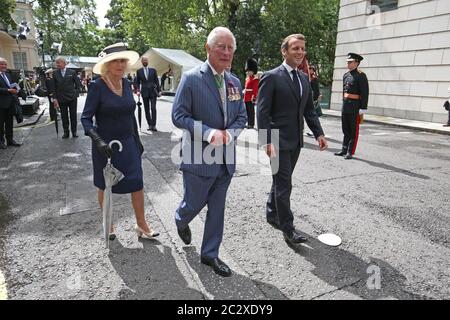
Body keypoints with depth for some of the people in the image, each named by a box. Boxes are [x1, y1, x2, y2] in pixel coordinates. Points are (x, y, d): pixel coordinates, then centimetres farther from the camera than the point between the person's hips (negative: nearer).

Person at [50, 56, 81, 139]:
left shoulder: (72, 72, 0)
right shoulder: (55, 73, 2)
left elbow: (78, 84, 5)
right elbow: (53, 87, 1)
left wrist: (76, 94, -4)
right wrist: (54, 99, -5)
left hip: (72, 98, -1)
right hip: (61, 99, 1)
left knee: (73, 116, 5)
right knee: (64, 117, 7)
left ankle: (74, 132, 16)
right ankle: (66, 132, 16)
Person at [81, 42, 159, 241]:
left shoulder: (127, 84, 3)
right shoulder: (97, 86, -13)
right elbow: (86, 118, -15)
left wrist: (137, 140, 13)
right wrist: (98, 141, -31)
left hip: (128, 143, 5)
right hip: (106, 145, -4)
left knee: (137, 183, 5)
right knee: (105, 186, 14)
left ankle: (141, 225, 21)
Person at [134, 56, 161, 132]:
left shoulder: (153, 70, 8)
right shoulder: (139, 71, 7)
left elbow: (156, 81, 8)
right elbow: (137, 82, 8)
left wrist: (159, 90, 2)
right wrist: (138, 90, -7)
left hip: (153, 92, -1)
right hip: (144, 92, 1)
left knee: (153, 108, -9)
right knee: (147, 110, 5)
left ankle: (153, 125, -8)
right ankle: (149, 125, 13)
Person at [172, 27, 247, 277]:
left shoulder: (235, 82, 7)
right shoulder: (191, 78, -10)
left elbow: (242, 117, 11)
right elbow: (178, 116, -12)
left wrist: (229, 134, -10)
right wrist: (209, 133, -23)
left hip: (226, 157, 5)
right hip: (199, 157, -5)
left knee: (217, 209, 13)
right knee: (195, 204, 11)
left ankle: (210, 254, 31)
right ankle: (181, 220, 49)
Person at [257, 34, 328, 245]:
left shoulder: (304, 78, 13)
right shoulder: (271, 77, -9)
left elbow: (309, 110, 15)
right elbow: (262, 112, -14)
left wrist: (319, 133, 4)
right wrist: (267, 142, -21)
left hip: (296, 141, 7)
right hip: (279, 140, -7)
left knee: (281, 180, 18)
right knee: (284, 184, -2)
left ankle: (272, 214, 35)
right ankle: (287, 229, 10)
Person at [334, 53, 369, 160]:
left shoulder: (361, 76, -9)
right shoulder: (346, 75, 12)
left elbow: (364, 94, -12)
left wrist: (362, 110, -16)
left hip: (355, 107, -7)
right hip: (345, 106, 7)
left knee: (353, 131, 2)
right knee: (345, 130, 13)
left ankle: (350, 152, 9)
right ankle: (344, 150, 22)